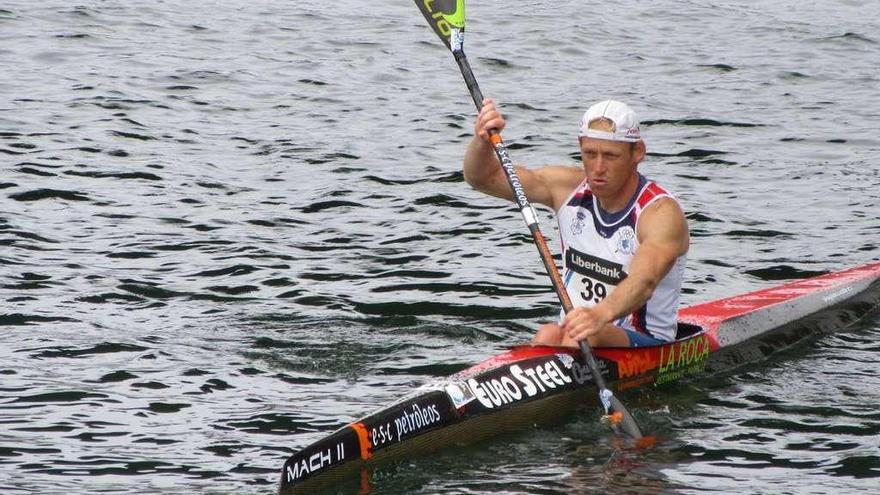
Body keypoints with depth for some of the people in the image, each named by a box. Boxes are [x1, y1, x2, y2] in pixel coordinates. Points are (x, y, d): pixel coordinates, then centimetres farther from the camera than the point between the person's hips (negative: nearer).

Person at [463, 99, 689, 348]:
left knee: (585, 338, -35)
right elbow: (483, 177, 2)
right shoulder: (569, 188, 4)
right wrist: (482, 141, -22)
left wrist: (602, 314, -55)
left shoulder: (662, 213, -15)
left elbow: (643, 282, -34)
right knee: (548, 337, -31)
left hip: (647, 347, -4)